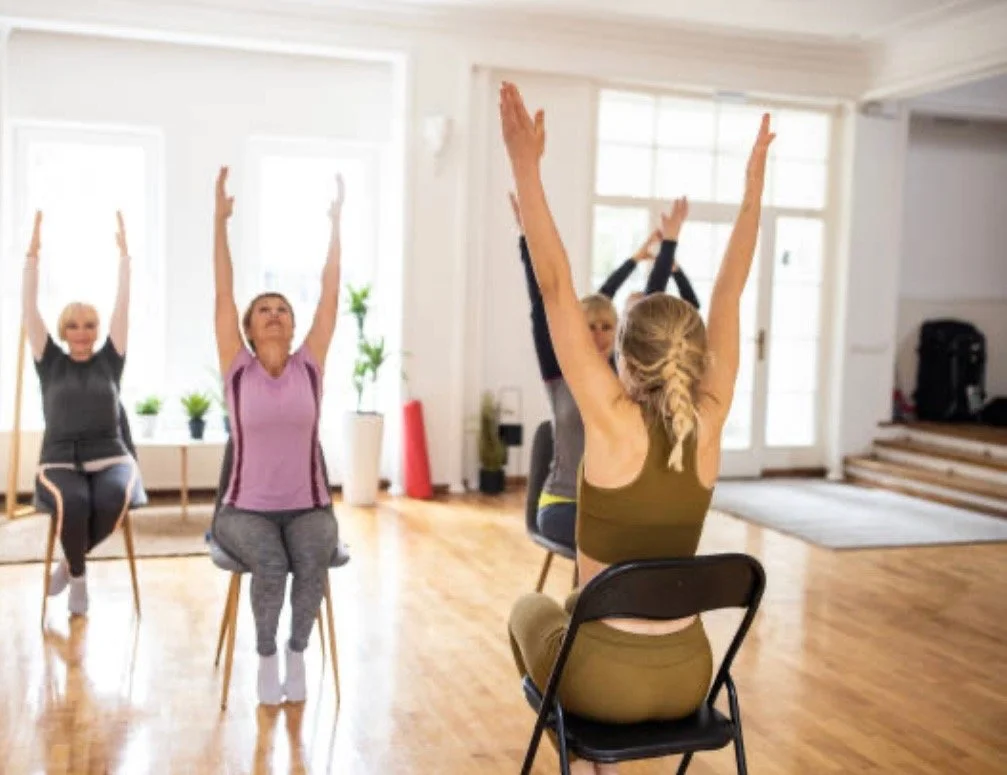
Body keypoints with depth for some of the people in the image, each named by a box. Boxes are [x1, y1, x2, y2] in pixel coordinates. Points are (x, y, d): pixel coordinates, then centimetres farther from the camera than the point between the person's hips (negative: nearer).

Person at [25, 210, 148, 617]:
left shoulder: (109, 361, 10)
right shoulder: (50, 364, 10)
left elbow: (123, 307, 6)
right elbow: (29, 309, 5)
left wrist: (124, 253, 4)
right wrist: (33, 254, 2)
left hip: (110, 457, 1)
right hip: (60, 461, 0)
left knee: (115, 497, -34)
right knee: (73, 502, -35)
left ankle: (71, 562, -7)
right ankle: (79, 576, -9)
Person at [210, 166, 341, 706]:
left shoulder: (309, 366, 1)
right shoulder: (237, 369, -1)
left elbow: (331, 294, -2)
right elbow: (222, 294, -6)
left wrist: (336, 224, -5)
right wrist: (220, 220, -10)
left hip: (308, 507, 1)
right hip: (246, 509, -1)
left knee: (313, 562, -29)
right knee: (269, 566, -31)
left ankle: (297, 651, -4)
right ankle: (266, 657, -6)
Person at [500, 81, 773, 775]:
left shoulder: (615, 424, -20)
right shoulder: (709, 425, -9)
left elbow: (556, 288, -23)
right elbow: (729, 294, -1)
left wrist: (527, 169, -23)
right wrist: (754, 185, 4)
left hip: (609, 678, -4)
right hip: (687, 675, 4)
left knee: (531, 611, 31)